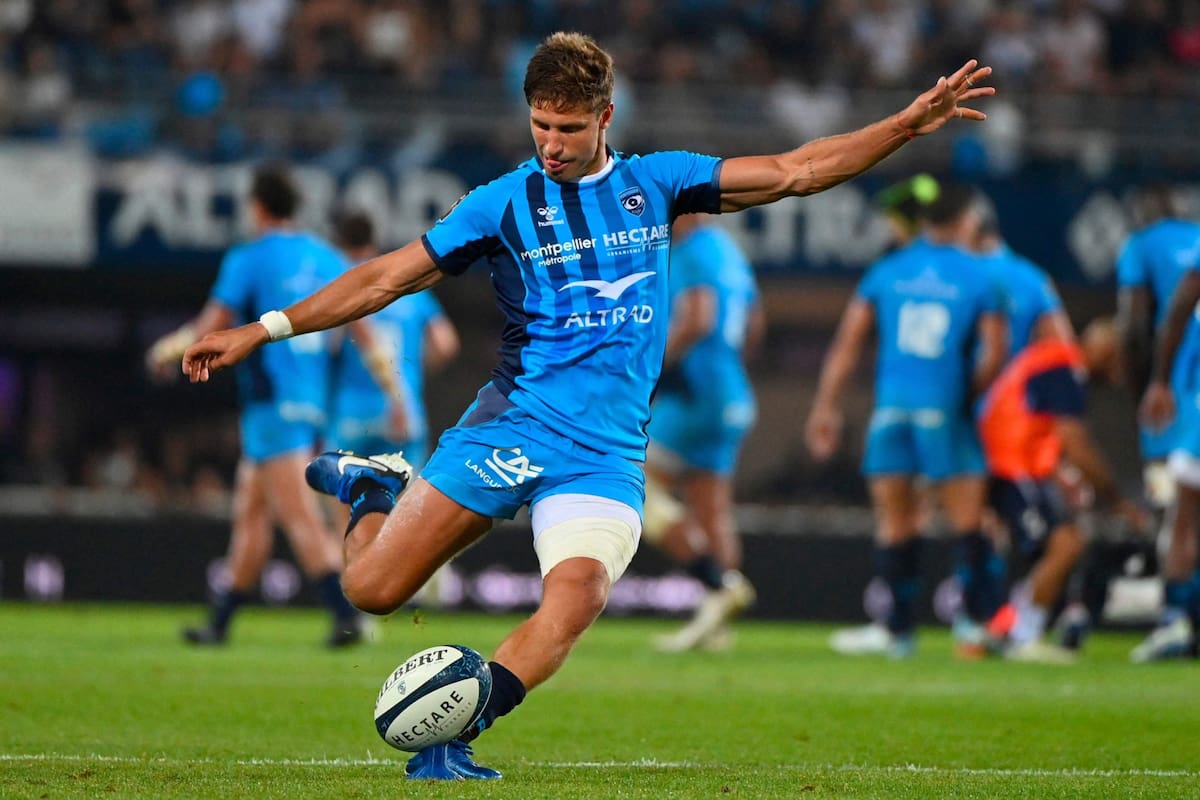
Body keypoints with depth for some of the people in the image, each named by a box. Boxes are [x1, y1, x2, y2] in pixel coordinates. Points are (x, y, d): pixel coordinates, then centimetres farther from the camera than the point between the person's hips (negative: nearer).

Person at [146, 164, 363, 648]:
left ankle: (346, 616, -25)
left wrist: (168, 350, 11)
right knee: (251, 510, 16)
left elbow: (210, 331, -9)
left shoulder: (248, 260, -8)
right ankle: (221, 621, 21)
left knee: (301, 518, -13)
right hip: (314, 399, 7)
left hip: (271, 404, -7)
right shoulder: (326, 259, 10)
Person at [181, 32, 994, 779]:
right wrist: (263, 330, 1)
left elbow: (791, 172, 10)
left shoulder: (654, 183, 11)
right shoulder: (506, 202, 4)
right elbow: (389, 277, 6)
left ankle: (451, 736, -24)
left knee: (578, 595, -27)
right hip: (512, 426, -1)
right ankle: (373, 489, 26)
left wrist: (910, 123, 3)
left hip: (606, 454, 1)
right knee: (372, 589, -7)